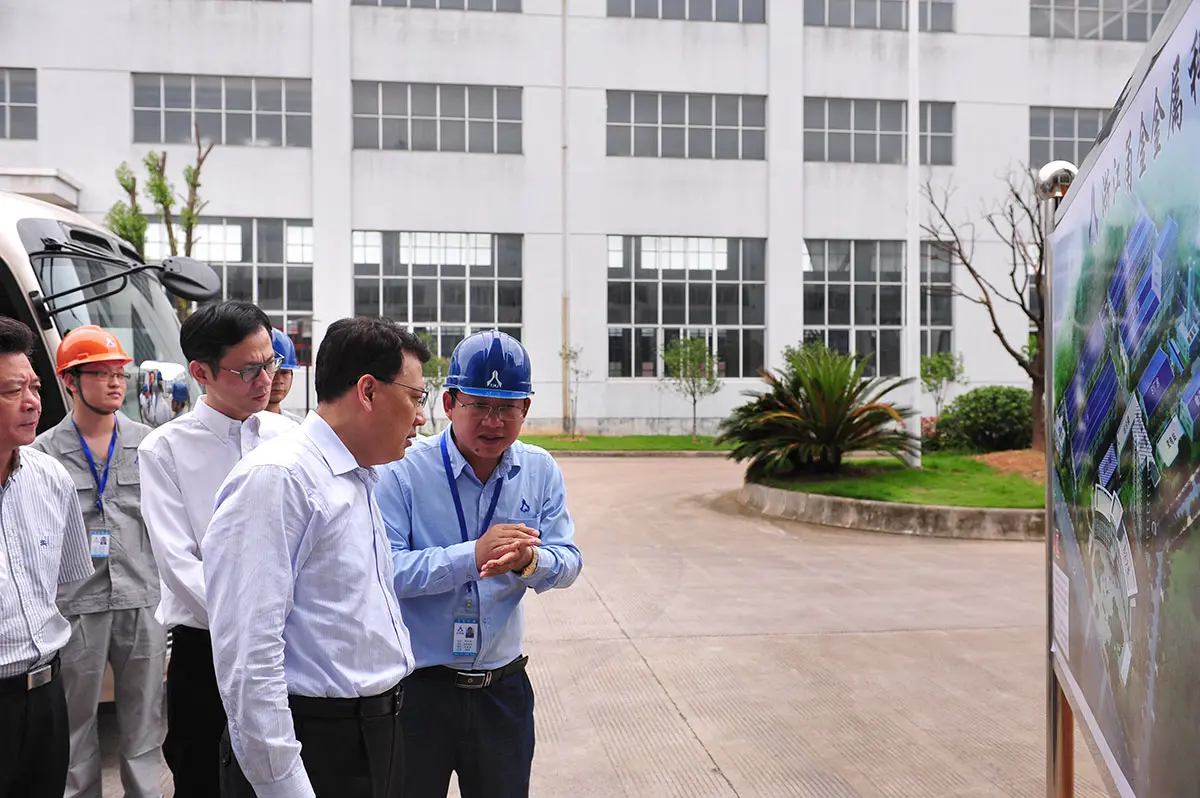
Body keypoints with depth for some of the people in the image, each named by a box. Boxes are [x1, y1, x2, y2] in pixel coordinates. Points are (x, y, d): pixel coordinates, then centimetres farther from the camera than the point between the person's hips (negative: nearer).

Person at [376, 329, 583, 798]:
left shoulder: (541, 471, 2)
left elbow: (567, 564, -1)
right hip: (416, 688, -3)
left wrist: (529, 560, -24)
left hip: (503, 687, 4)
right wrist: (471, 557, -31)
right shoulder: (402, 471, -12)